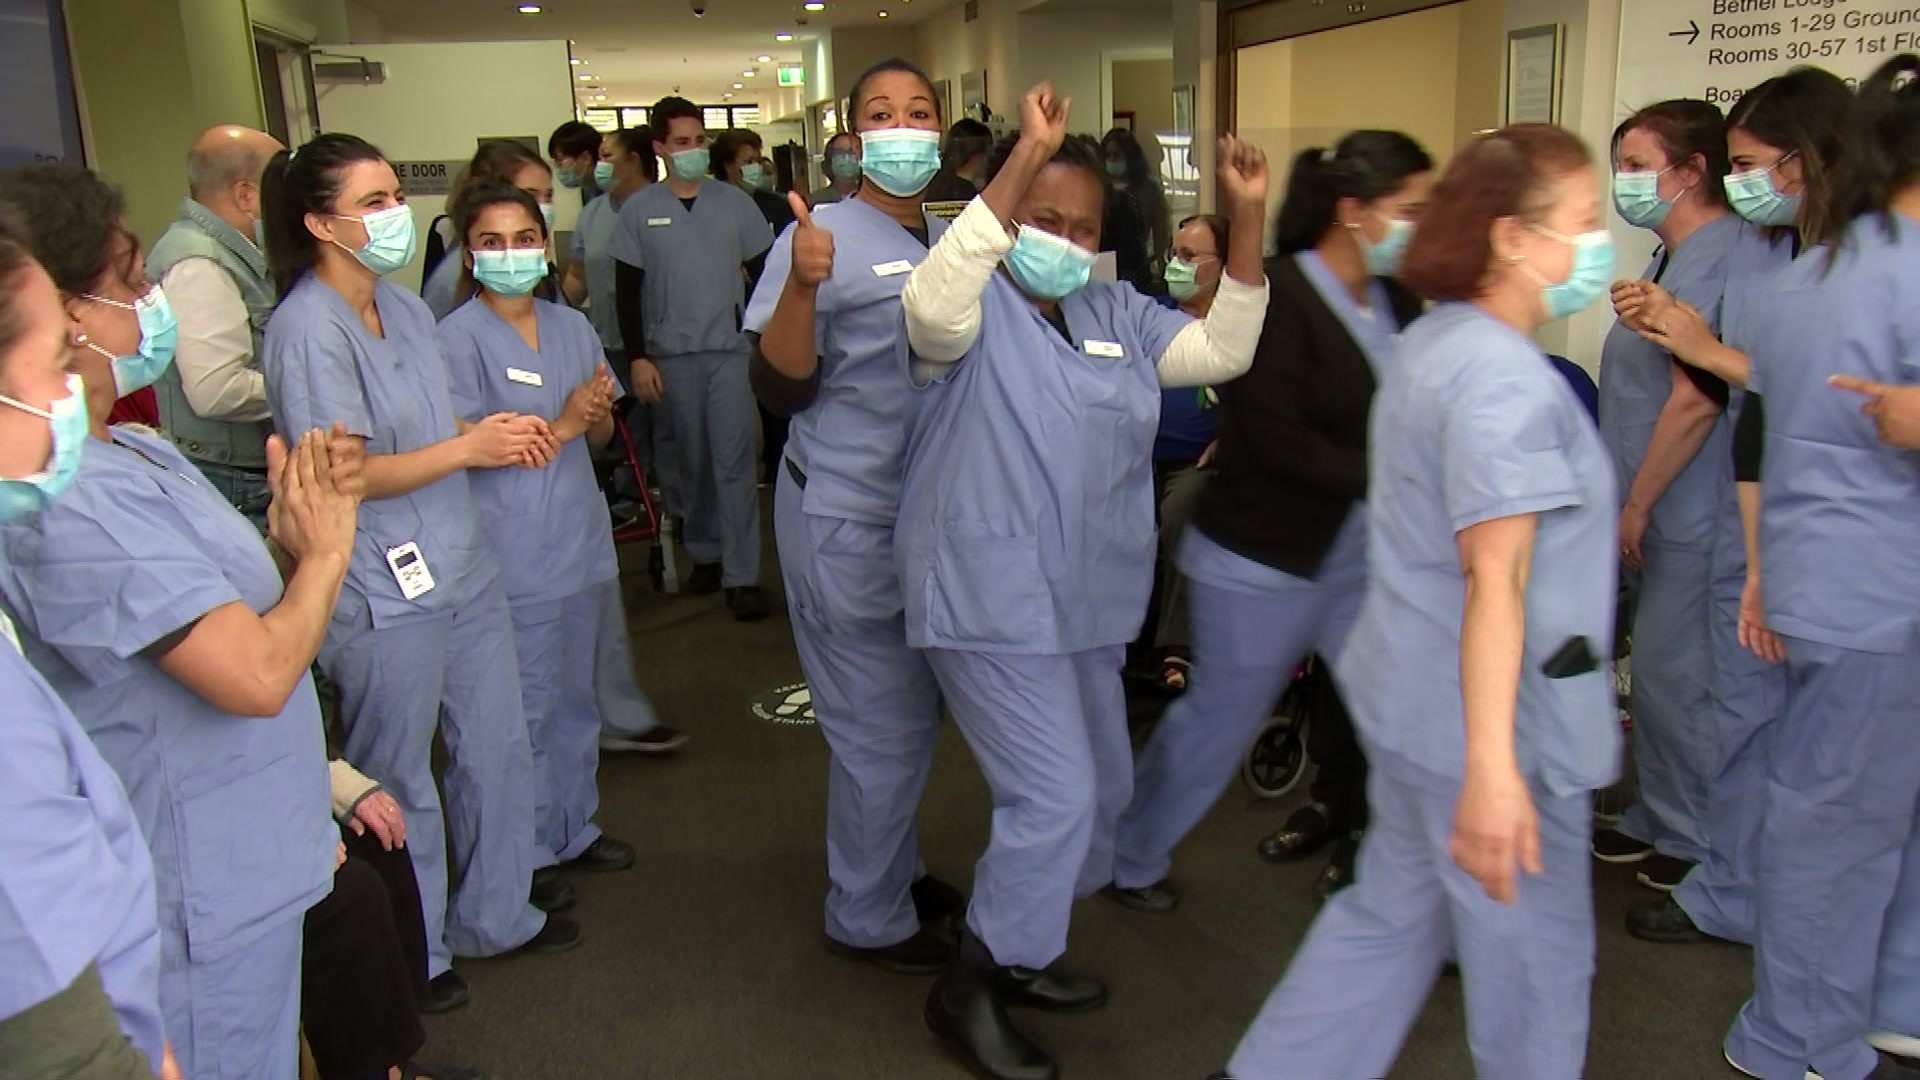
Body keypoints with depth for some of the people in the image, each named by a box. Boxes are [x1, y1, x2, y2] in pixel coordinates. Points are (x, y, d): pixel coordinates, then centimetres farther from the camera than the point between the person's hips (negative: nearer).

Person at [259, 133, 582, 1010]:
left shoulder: (405, 308, 8)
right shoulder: (309, 330, -18)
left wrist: (498, 432, 1)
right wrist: (468, 449, -17)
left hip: (460, 567, 8)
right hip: (383, 592, -8)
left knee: (497, 748, 17)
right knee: (398, 779, 9)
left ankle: (496, 913, 38)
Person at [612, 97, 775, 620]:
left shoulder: (734, 202, 2)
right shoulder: (639, 210, 1)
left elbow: (763, 273, 9)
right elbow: (627, 288, 2)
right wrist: (638, 357, -4)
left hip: (731, 349, -1)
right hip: (672, 354, 1)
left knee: (733, 460, -5)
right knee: (692, 460, 11)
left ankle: (741, 575, -3)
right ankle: (705, 553, 27)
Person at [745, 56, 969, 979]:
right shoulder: (821, 237, -13)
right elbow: (780, 390, -18)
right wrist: (803, 287, -34)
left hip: (928, 511, 8)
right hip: (846, 517, -7)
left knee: (912, 711, 18)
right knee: (879, 724, 1)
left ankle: (893, 871, 37)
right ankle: (867, 918, 18)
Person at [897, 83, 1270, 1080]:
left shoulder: (1118, 314, 10)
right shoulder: (974, 311, -11)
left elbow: (1221, 352, 6)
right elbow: (931, 300, -35)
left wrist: (1246, 221, -5)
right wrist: (1024, 158, -40)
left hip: (1086, 602, 9)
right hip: (991, 604, -8)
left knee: (1101, 788, 18)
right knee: (1054, 795, -11)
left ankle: (1014, 954, 37)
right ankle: (967, 990, 11)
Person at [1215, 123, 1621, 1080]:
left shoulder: (1432, 340, 10)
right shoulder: (1506, 378, -21)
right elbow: (1496, 577, -28)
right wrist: (1492, 765, -31)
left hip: (1414, 696, 10)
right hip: (1480, 716, -10)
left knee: (1392, 910, 22)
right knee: (1532, 951, 10)